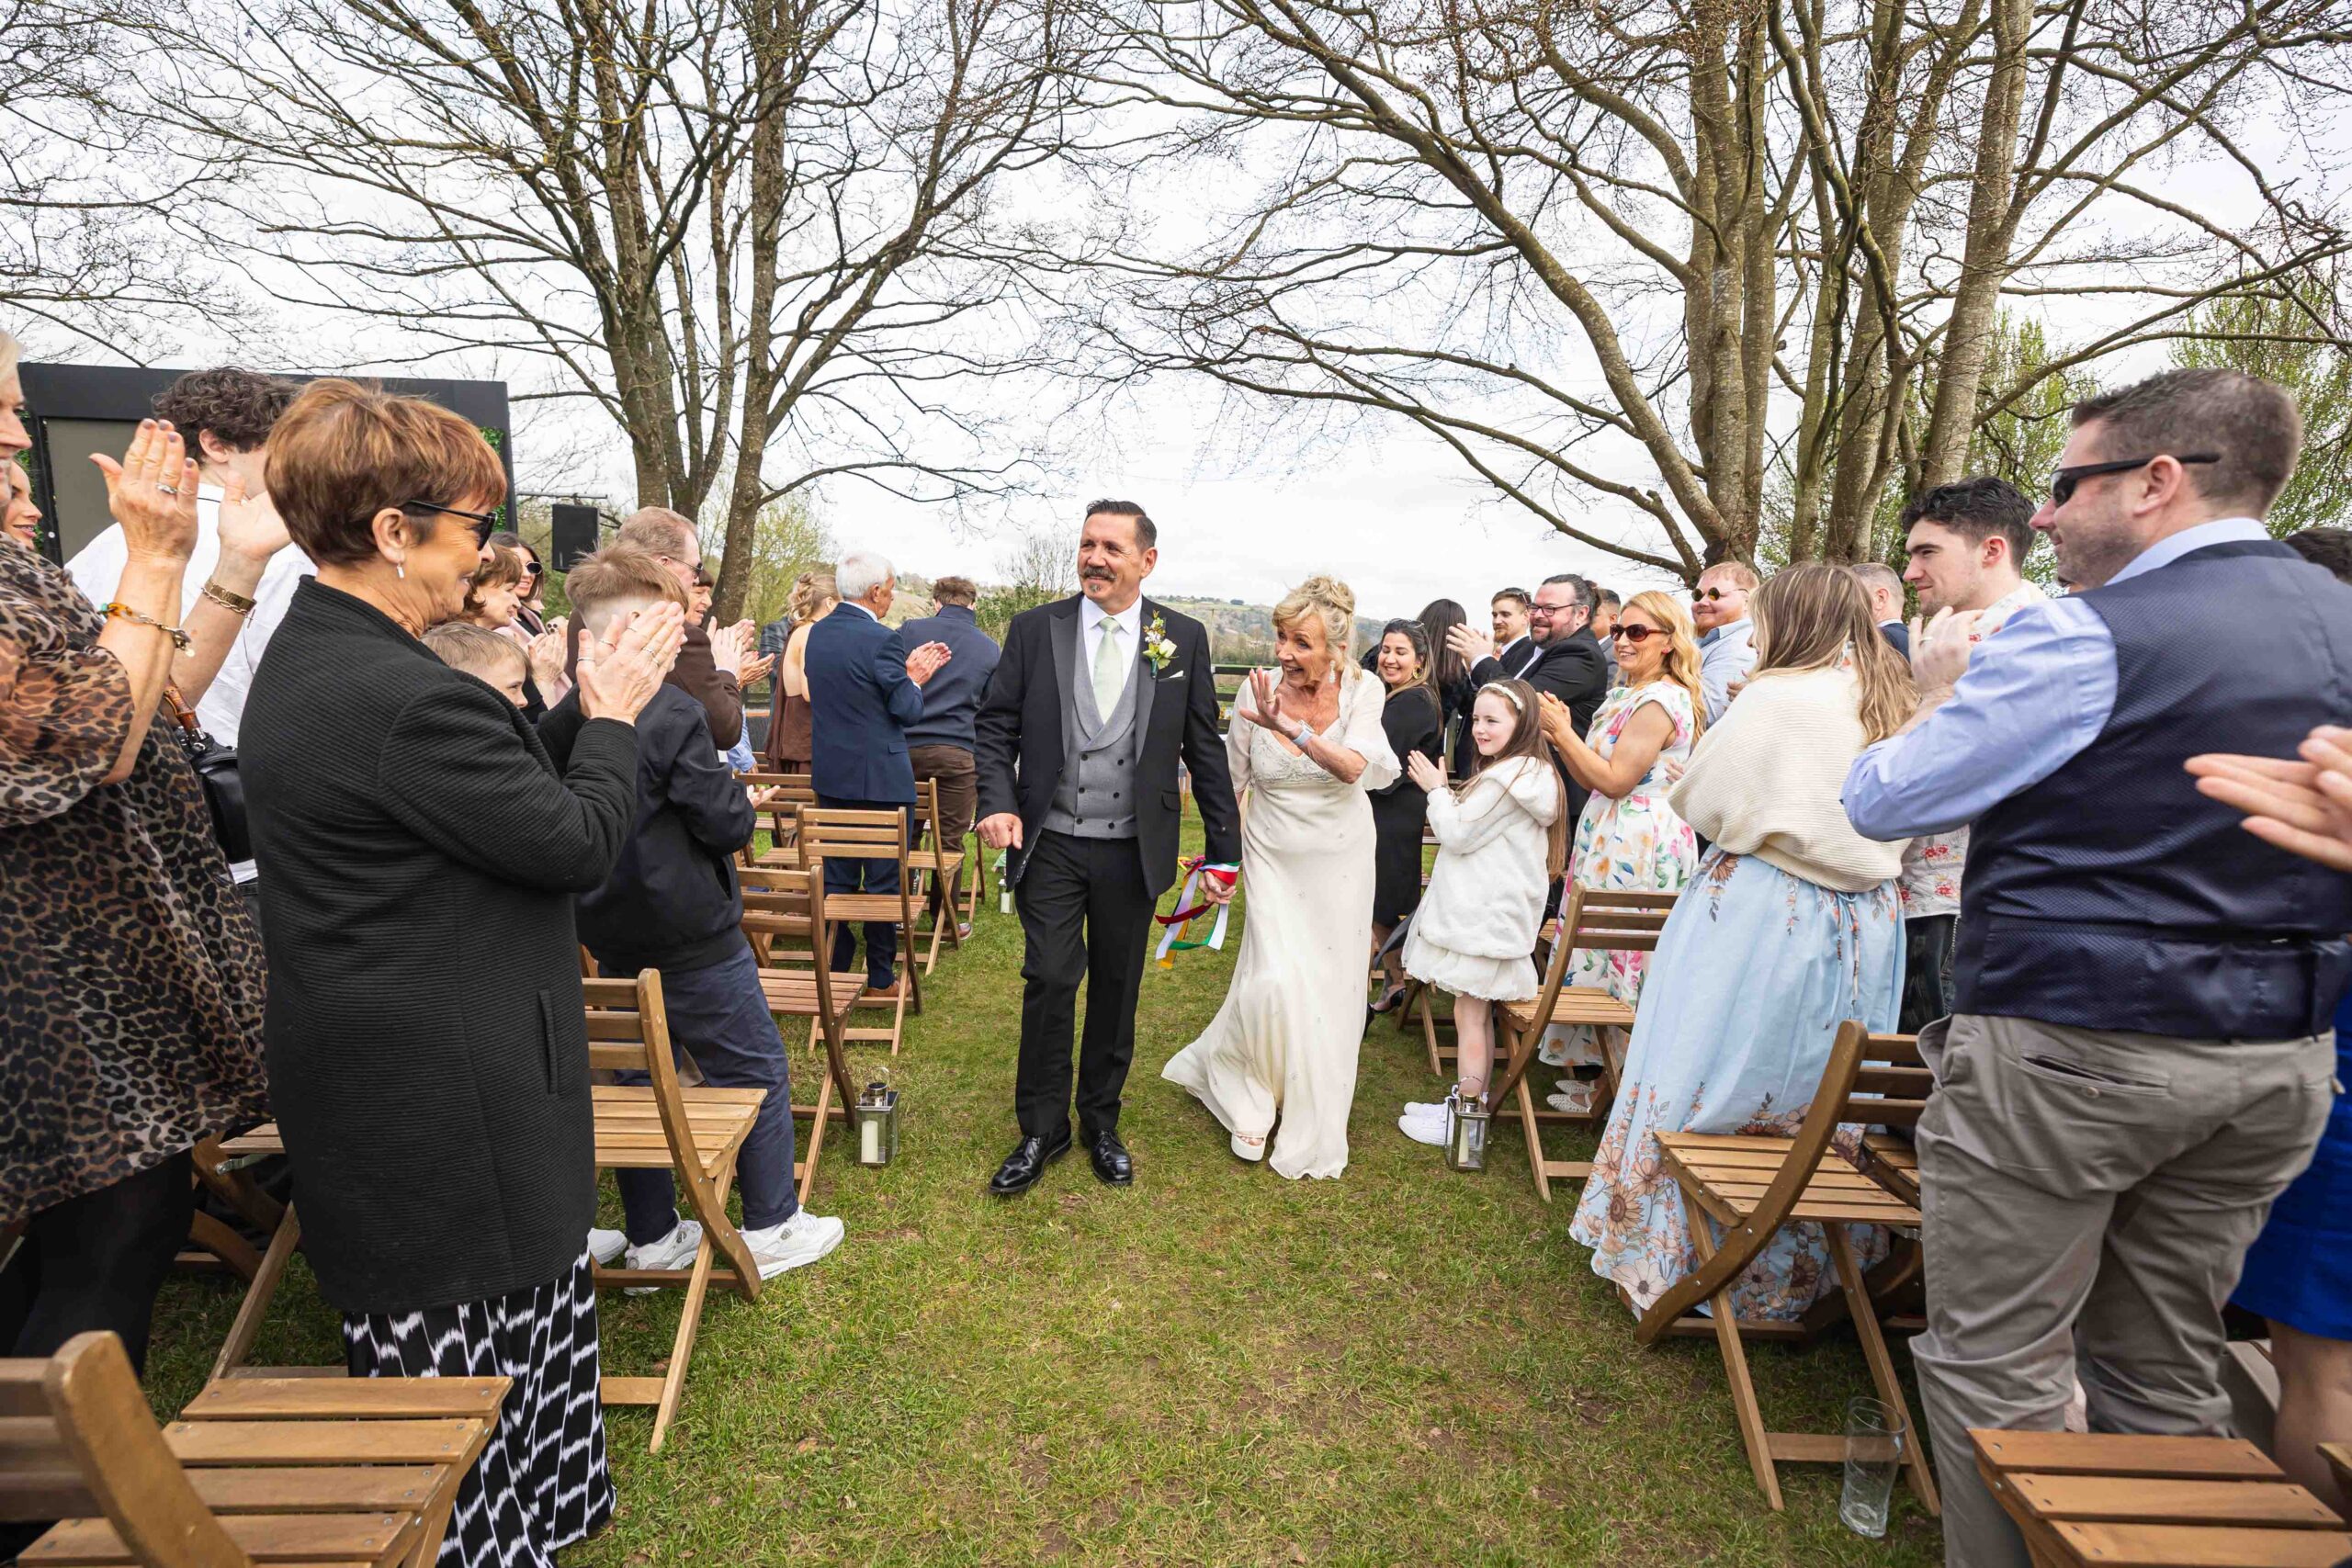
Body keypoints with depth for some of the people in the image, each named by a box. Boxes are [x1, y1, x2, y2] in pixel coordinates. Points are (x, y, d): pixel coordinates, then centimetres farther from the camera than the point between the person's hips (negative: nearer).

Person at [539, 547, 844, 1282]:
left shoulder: (560, 721, 2)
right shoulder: (669, 712, -20)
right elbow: (729, 823, -18)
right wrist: (740, 799, 2)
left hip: (612, 939, 8)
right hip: (690, 938, -7)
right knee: (758, 1075, 8)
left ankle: (651, 1237, 32)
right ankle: (772, 1229, 20)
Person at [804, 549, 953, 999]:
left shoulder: (818, 633, 7)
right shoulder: (882, 640, -17)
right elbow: (908, 711, -13)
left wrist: (907, 670, 13)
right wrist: (915, 678, 6)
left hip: (830, 775, 7)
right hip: (878, 779, -7)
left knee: (836, 877, 14)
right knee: (884, 880, 4)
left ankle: (833, 971, 23)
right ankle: (880, 978, 14)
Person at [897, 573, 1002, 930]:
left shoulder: (910, 630, 5)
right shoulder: (990, 649, 8)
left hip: (905, 748, 1)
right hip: (957, 753, -1)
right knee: (950, 842, 5)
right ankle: (945, 921, 13)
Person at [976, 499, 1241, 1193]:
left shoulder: (1184, 638, 0)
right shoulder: (1033, 629, 0)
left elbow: (1204, 748, 2)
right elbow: (994, 726, 2)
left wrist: (1223, 849, 2)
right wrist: (997, 802, -15)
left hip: (1134, 850, 1)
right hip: (1050, 845, 0)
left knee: (1116, 991, 12)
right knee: (1049, 984, 1)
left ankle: (1101, 1123, 33)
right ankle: (1041, 1130, 22)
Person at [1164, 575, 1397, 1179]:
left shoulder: (1363, 691, -14)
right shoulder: (1258, 689, -13)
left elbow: (1355, 768, -30)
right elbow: (1232, 780, -2)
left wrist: (1290, 727, -41)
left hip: (1340, 857, 1)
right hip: (1274, 856, 0)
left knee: (1329, 991, 8)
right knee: (1275, 982, -12)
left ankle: (1312, 1123, 34)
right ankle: (1249, 1096, 21)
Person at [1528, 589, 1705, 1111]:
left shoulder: (1660, 701, -13)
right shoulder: (1628, 697, 18)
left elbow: (1614, 780, -18)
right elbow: (1592, 779, 14)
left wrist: (1562, 731, -14)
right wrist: (1561, 736, 1)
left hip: (1637, 846, -10)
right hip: (1612, 839, 10)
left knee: (1610, 963, -3)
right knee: (1604, 959, 13)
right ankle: (1588, 1072, 22)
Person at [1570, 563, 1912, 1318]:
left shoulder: (1777, 699, -16)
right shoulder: (1894, 706, 5)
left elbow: (1700, 803, -10)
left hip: (1762, 916, -7)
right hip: (1866, 924, 7)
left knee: (1710, 1087, 6)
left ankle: (1675, 1259, 18)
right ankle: (1803, 1269, 32)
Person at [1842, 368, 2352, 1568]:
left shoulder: (2088, 636, -15)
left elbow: (1880, 803, -11)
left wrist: (1939, 692, 6)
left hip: (2064, 1050, -8)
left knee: (1996, 1367, 7)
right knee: (2165, 1369, 21)